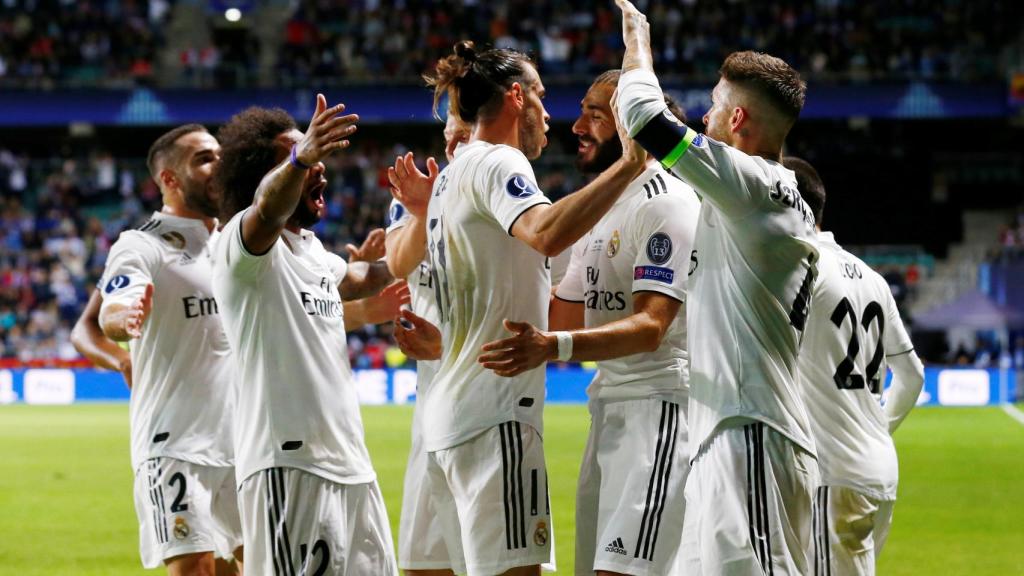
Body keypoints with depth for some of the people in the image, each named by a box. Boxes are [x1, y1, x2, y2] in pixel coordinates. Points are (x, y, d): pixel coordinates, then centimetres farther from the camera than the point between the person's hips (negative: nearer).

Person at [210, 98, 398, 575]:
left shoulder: (313, 251, 21)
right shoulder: (242, 241, -7)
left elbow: (369, 278, 40)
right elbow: (267, 212, -31)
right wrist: (300, 159, -51)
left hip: (350, 464, 9)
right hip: (287, 463, -9)